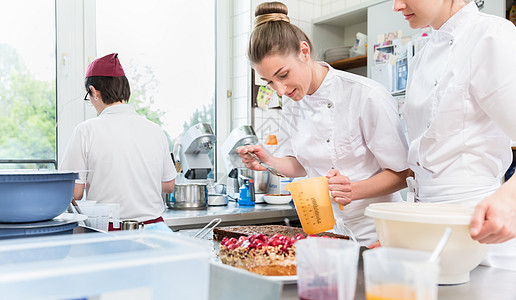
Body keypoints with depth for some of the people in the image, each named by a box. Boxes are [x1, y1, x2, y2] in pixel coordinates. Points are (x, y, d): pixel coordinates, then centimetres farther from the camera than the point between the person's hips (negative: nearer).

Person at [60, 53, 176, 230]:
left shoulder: (87, 131, -8)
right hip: (153, 227, 4)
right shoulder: (155, 131, 2)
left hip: (108, 228, -4)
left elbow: (74, 193, -6)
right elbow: (169, 185, 13)